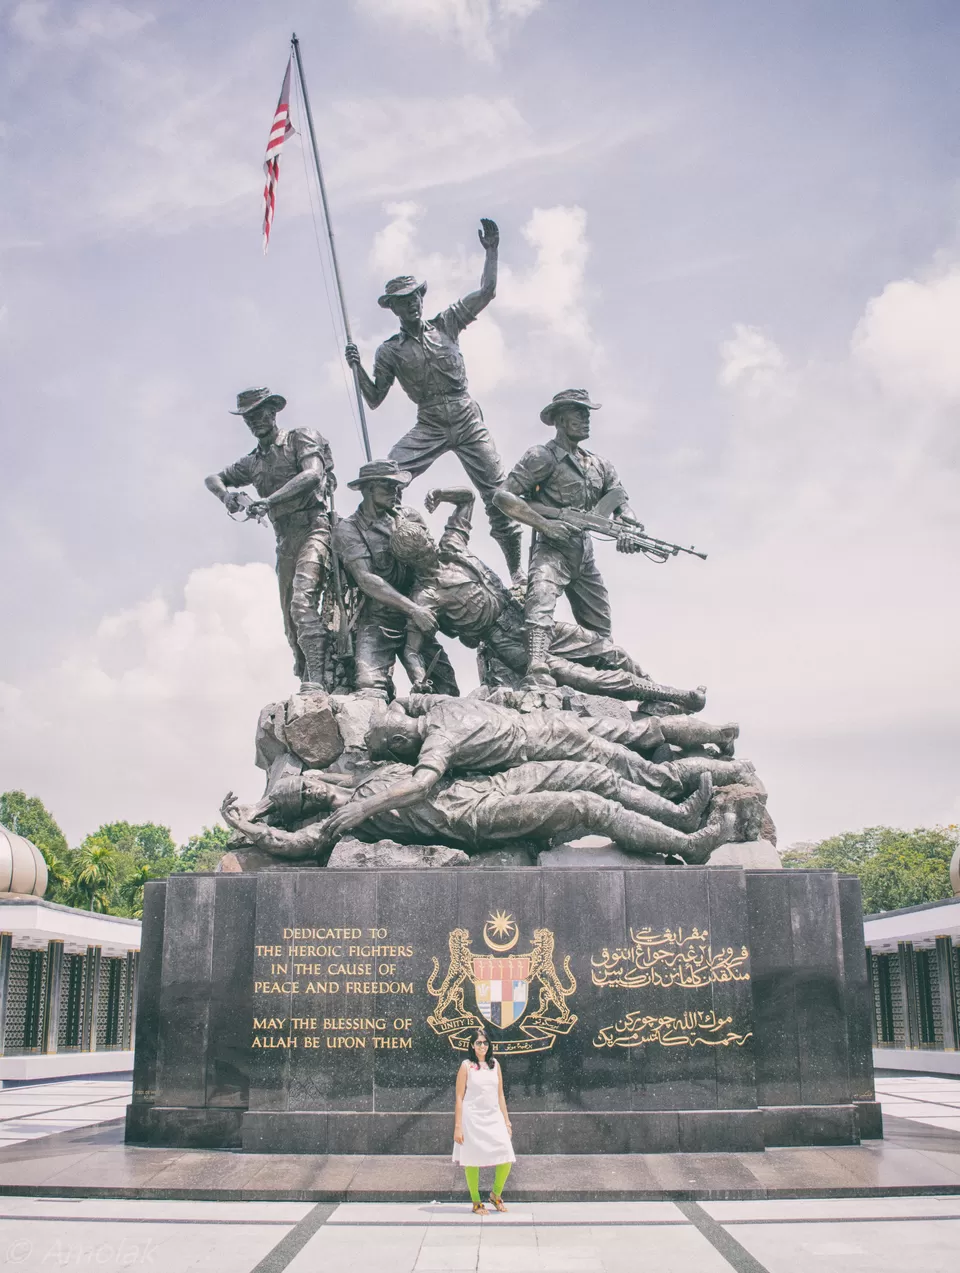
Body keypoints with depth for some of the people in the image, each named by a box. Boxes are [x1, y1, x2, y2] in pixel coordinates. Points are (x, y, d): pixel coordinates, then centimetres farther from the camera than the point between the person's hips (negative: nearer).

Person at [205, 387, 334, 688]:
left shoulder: (299, 438, 4)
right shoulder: (253, 463, 23)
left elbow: (313, 474, -13)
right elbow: (213, 478, 26)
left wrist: (268, 500, -23)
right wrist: (226, 494, 0)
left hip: (313, 528, -7)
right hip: (285, 542, 7)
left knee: (302, 602, -26)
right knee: (291, 622, 5)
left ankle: (316, 681, -34)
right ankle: (307, 685, 13)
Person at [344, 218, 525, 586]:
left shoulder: (445, 323, 8)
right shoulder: (390, 350, 6)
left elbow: (487, 292, 5)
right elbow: (374, 399, 7)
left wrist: (491, 251, -3)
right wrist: (357, 369, -9)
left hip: (469, 421, 0)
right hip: (429, 427, 0)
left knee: (498, 493, -4)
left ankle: (516, 568, 4)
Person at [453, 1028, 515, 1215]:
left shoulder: (495, 1064, 10)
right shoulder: (466, 1066, -2)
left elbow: (500, 1095, 15)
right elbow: (459, 1097, -3)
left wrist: (506, 1120, 12)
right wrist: (458, 1126, -7)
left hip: (494, 1118, 4)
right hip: (472, 1119, -4)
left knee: (506, 1158, -6)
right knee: (472, 1161, 1)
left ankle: (496, 1194, 18)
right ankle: (476, 1202, 18)